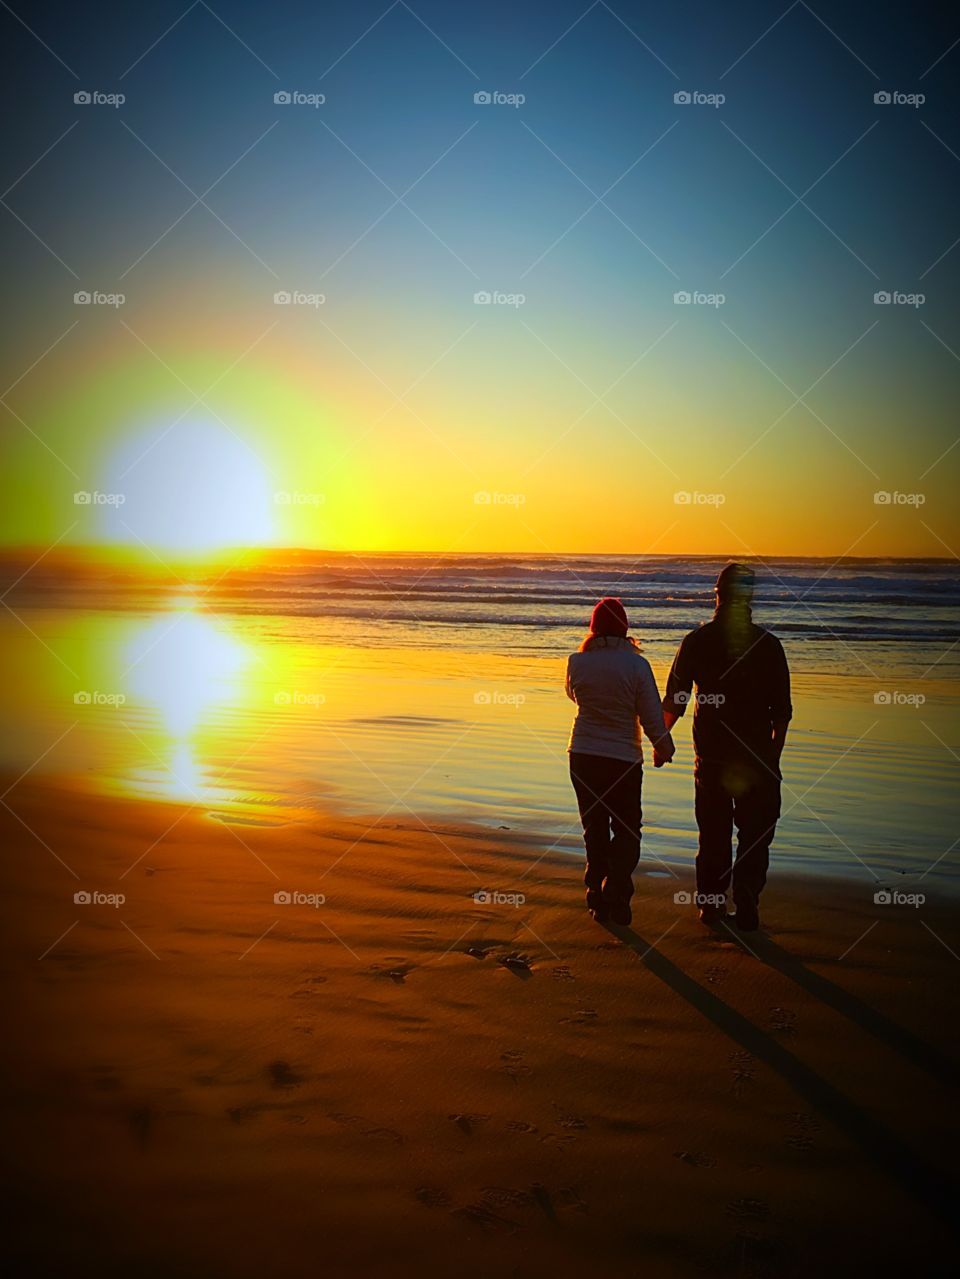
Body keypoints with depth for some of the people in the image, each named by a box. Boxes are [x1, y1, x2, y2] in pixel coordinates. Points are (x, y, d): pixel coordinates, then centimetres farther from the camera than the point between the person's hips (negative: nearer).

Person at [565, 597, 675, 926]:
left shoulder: (577, 662, -7)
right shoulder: (636, 665, -14)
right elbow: (652, 716, -8)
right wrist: (663, 748, 9)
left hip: (583, 756, 3)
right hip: (624, 758, -2)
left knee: (594, 830, 15)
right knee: (626, 831, 10)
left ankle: (597, 898, 18)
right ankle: (617, 896, -4)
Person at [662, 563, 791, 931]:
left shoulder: (697, 641, -3)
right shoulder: (768, 644, -5)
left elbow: (673, 700, 1)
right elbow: (782, 710, -2)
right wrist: (773, 756, 9)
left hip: (711, 757, 1)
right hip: (758, 759, -1)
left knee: (713, 835, 14)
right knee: (755, 836, 8)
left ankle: (711, 905, 20)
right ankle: (746, 911, 7)